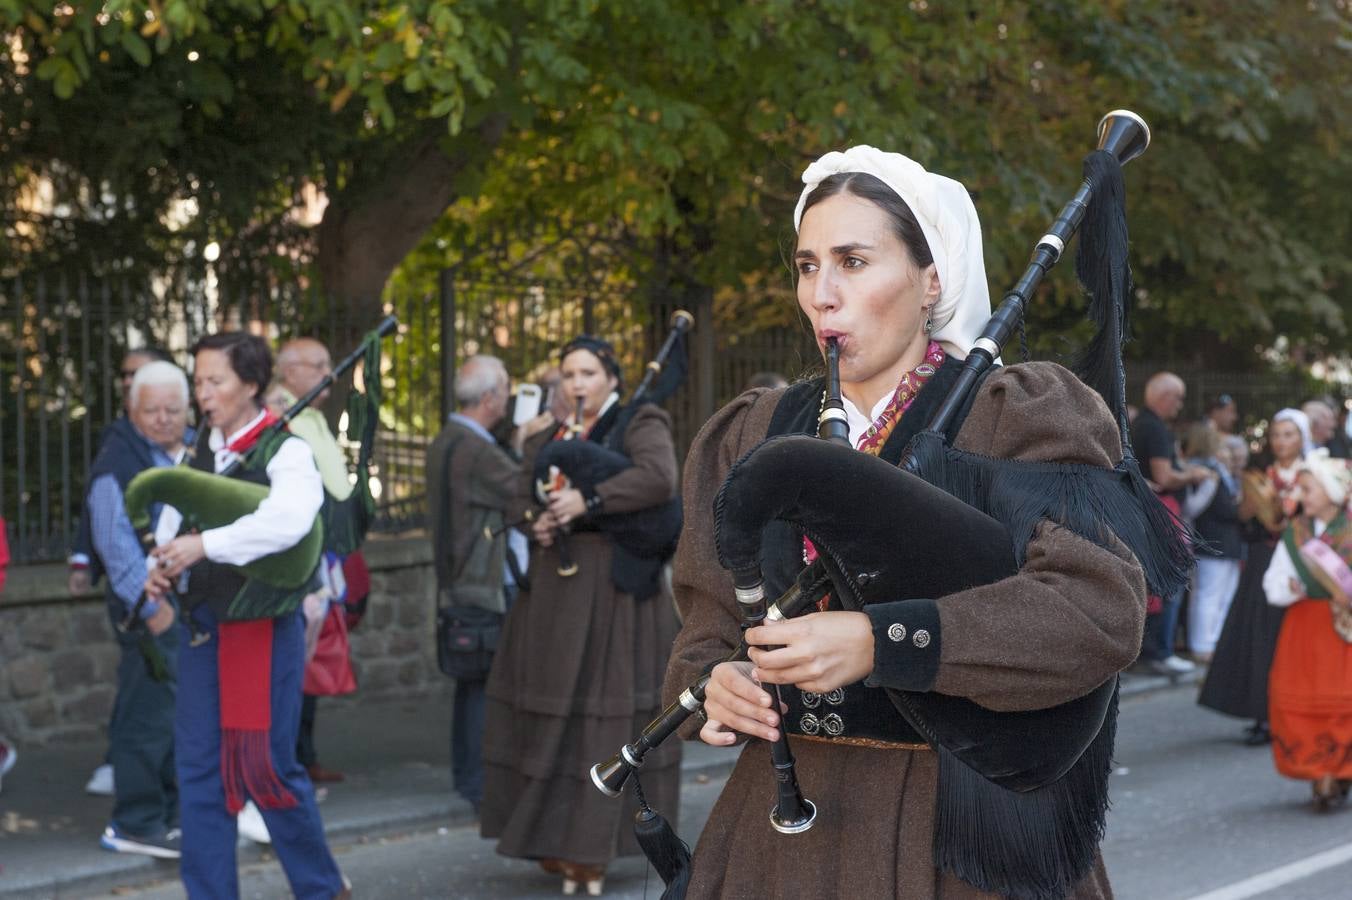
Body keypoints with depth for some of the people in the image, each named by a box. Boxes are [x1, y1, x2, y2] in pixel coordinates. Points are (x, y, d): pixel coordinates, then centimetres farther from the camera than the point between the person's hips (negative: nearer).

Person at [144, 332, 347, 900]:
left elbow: (289, 519, -30)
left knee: (267, 763, 0)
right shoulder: (198, 452, 9)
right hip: (201, 621, 6)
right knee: (198, 764, 7)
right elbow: (173, 522, 15)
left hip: (264, 624, -6)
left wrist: (206, 545, -32)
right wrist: (161, 570, -5)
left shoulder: (285, 452, -11)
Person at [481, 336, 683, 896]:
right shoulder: (550, 440, 19)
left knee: (605, 712, -4)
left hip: (614, 586, -6)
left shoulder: (639, 425, -1)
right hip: (552, 587, 6)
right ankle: (556, 837, 13)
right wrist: (534, 522, -10)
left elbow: (659, 478, -19)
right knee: (551, 712, 5)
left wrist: (588, 501, -23)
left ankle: (593, 847, -1)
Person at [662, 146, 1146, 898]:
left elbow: (1103, 609, -23)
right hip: (788, 828, 4)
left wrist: (874, 641, -30)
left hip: (963, 835, -4)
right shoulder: (757, 434, 9)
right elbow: (708, 629, 12)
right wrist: (713, 682, -13)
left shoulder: (1016, 419, -8)